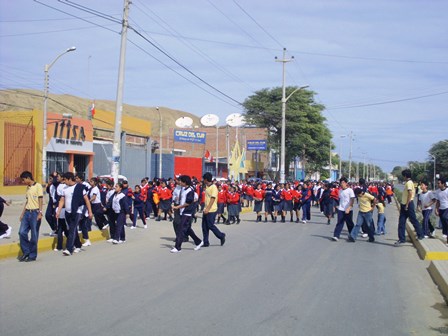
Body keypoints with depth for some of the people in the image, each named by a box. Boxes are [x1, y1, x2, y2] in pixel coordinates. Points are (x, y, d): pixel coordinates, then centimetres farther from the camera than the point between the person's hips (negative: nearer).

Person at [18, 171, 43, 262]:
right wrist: (22, 213, 18)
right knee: (22, 232, 0)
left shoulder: (38, 186, -7)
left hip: (35, 212, -7)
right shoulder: (28, 188, 16)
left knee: (34, 235, 0)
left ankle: (32, 255, 8)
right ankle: (26, 252, 14)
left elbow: (41, 200, -11)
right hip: (27, 212, 7)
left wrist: (40, 213, -17)